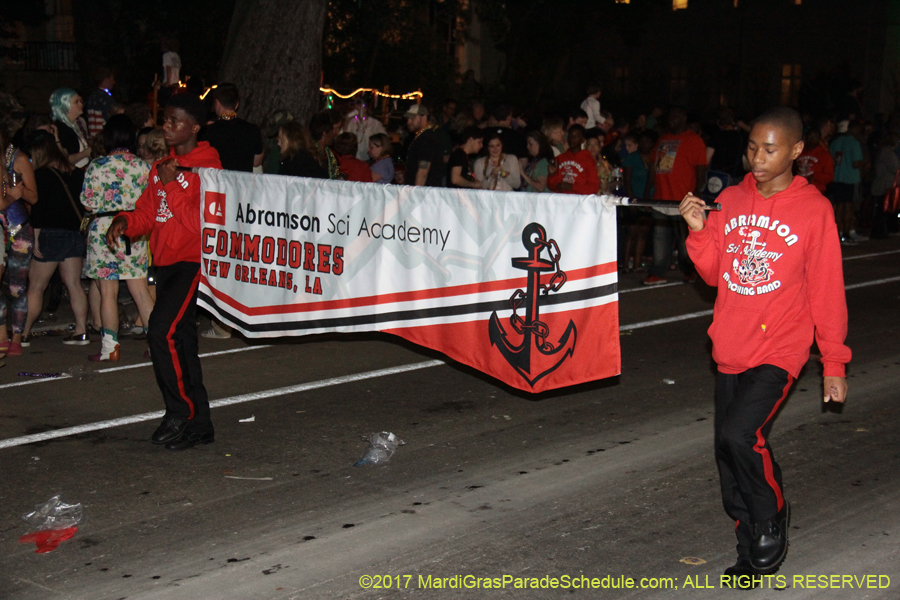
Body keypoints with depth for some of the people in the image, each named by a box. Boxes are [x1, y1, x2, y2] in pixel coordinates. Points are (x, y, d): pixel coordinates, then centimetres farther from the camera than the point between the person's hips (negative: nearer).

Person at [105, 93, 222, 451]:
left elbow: (202, 221, -18)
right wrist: (125, 221, -2)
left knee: (162, 332, -19)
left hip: (193, 262, -8)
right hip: (165, 262, 8)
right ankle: (198, 424, 20)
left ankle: (182, 412, -5)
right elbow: (147, 213, 18)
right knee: (180, 342, 11)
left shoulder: (208, 168, -9)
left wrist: (172, 185, -17)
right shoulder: (161, 168, 15)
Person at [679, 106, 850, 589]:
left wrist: (834, 363, -2)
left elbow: (827, 292, -3)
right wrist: (699, 230, -6)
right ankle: (753, 551, 27)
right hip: (730, 348, 5)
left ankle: (773, 515, 6)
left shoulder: (814, 209, -6)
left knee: (740, 435, -22)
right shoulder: (731, 200, 6)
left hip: (780, 350, -5)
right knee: (729, 454, 9)